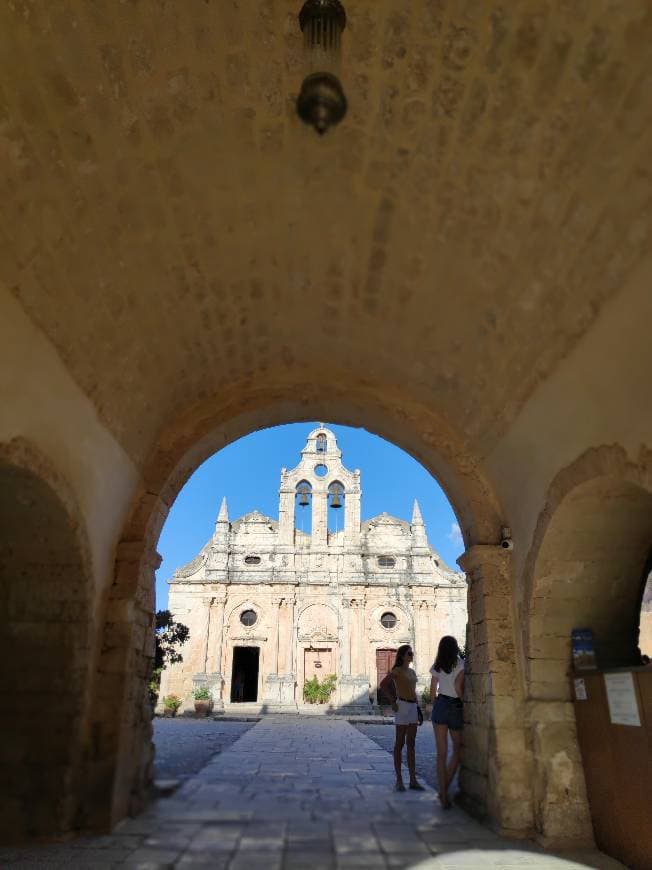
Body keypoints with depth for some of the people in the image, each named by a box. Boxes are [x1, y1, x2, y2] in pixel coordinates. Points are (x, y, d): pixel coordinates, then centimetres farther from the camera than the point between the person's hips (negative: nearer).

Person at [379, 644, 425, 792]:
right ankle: (399, 780, 8)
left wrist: (418, 709, 17)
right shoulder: (397, 671, -8)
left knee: (411, 744, 8)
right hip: (402, 706, -7)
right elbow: (383, 684, -17)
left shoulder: (412, 672, 15)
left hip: (413, 707, 7)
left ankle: (413, 780, 12)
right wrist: (393, 702, -14)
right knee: (400, 743, 0)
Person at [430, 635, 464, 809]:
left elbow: (432, 691, 11)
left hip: (440, 705, 3)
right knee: (458, 749, 15)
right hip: (456, 708, -2)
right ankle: (445, 790, 9)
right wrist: (465, 702, -3)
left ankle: (443, 794, 4)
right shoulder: (461, 664, -4)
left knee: (441, 752, 6)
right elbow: (458, 686, -16)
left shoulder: (437, 666, 7)